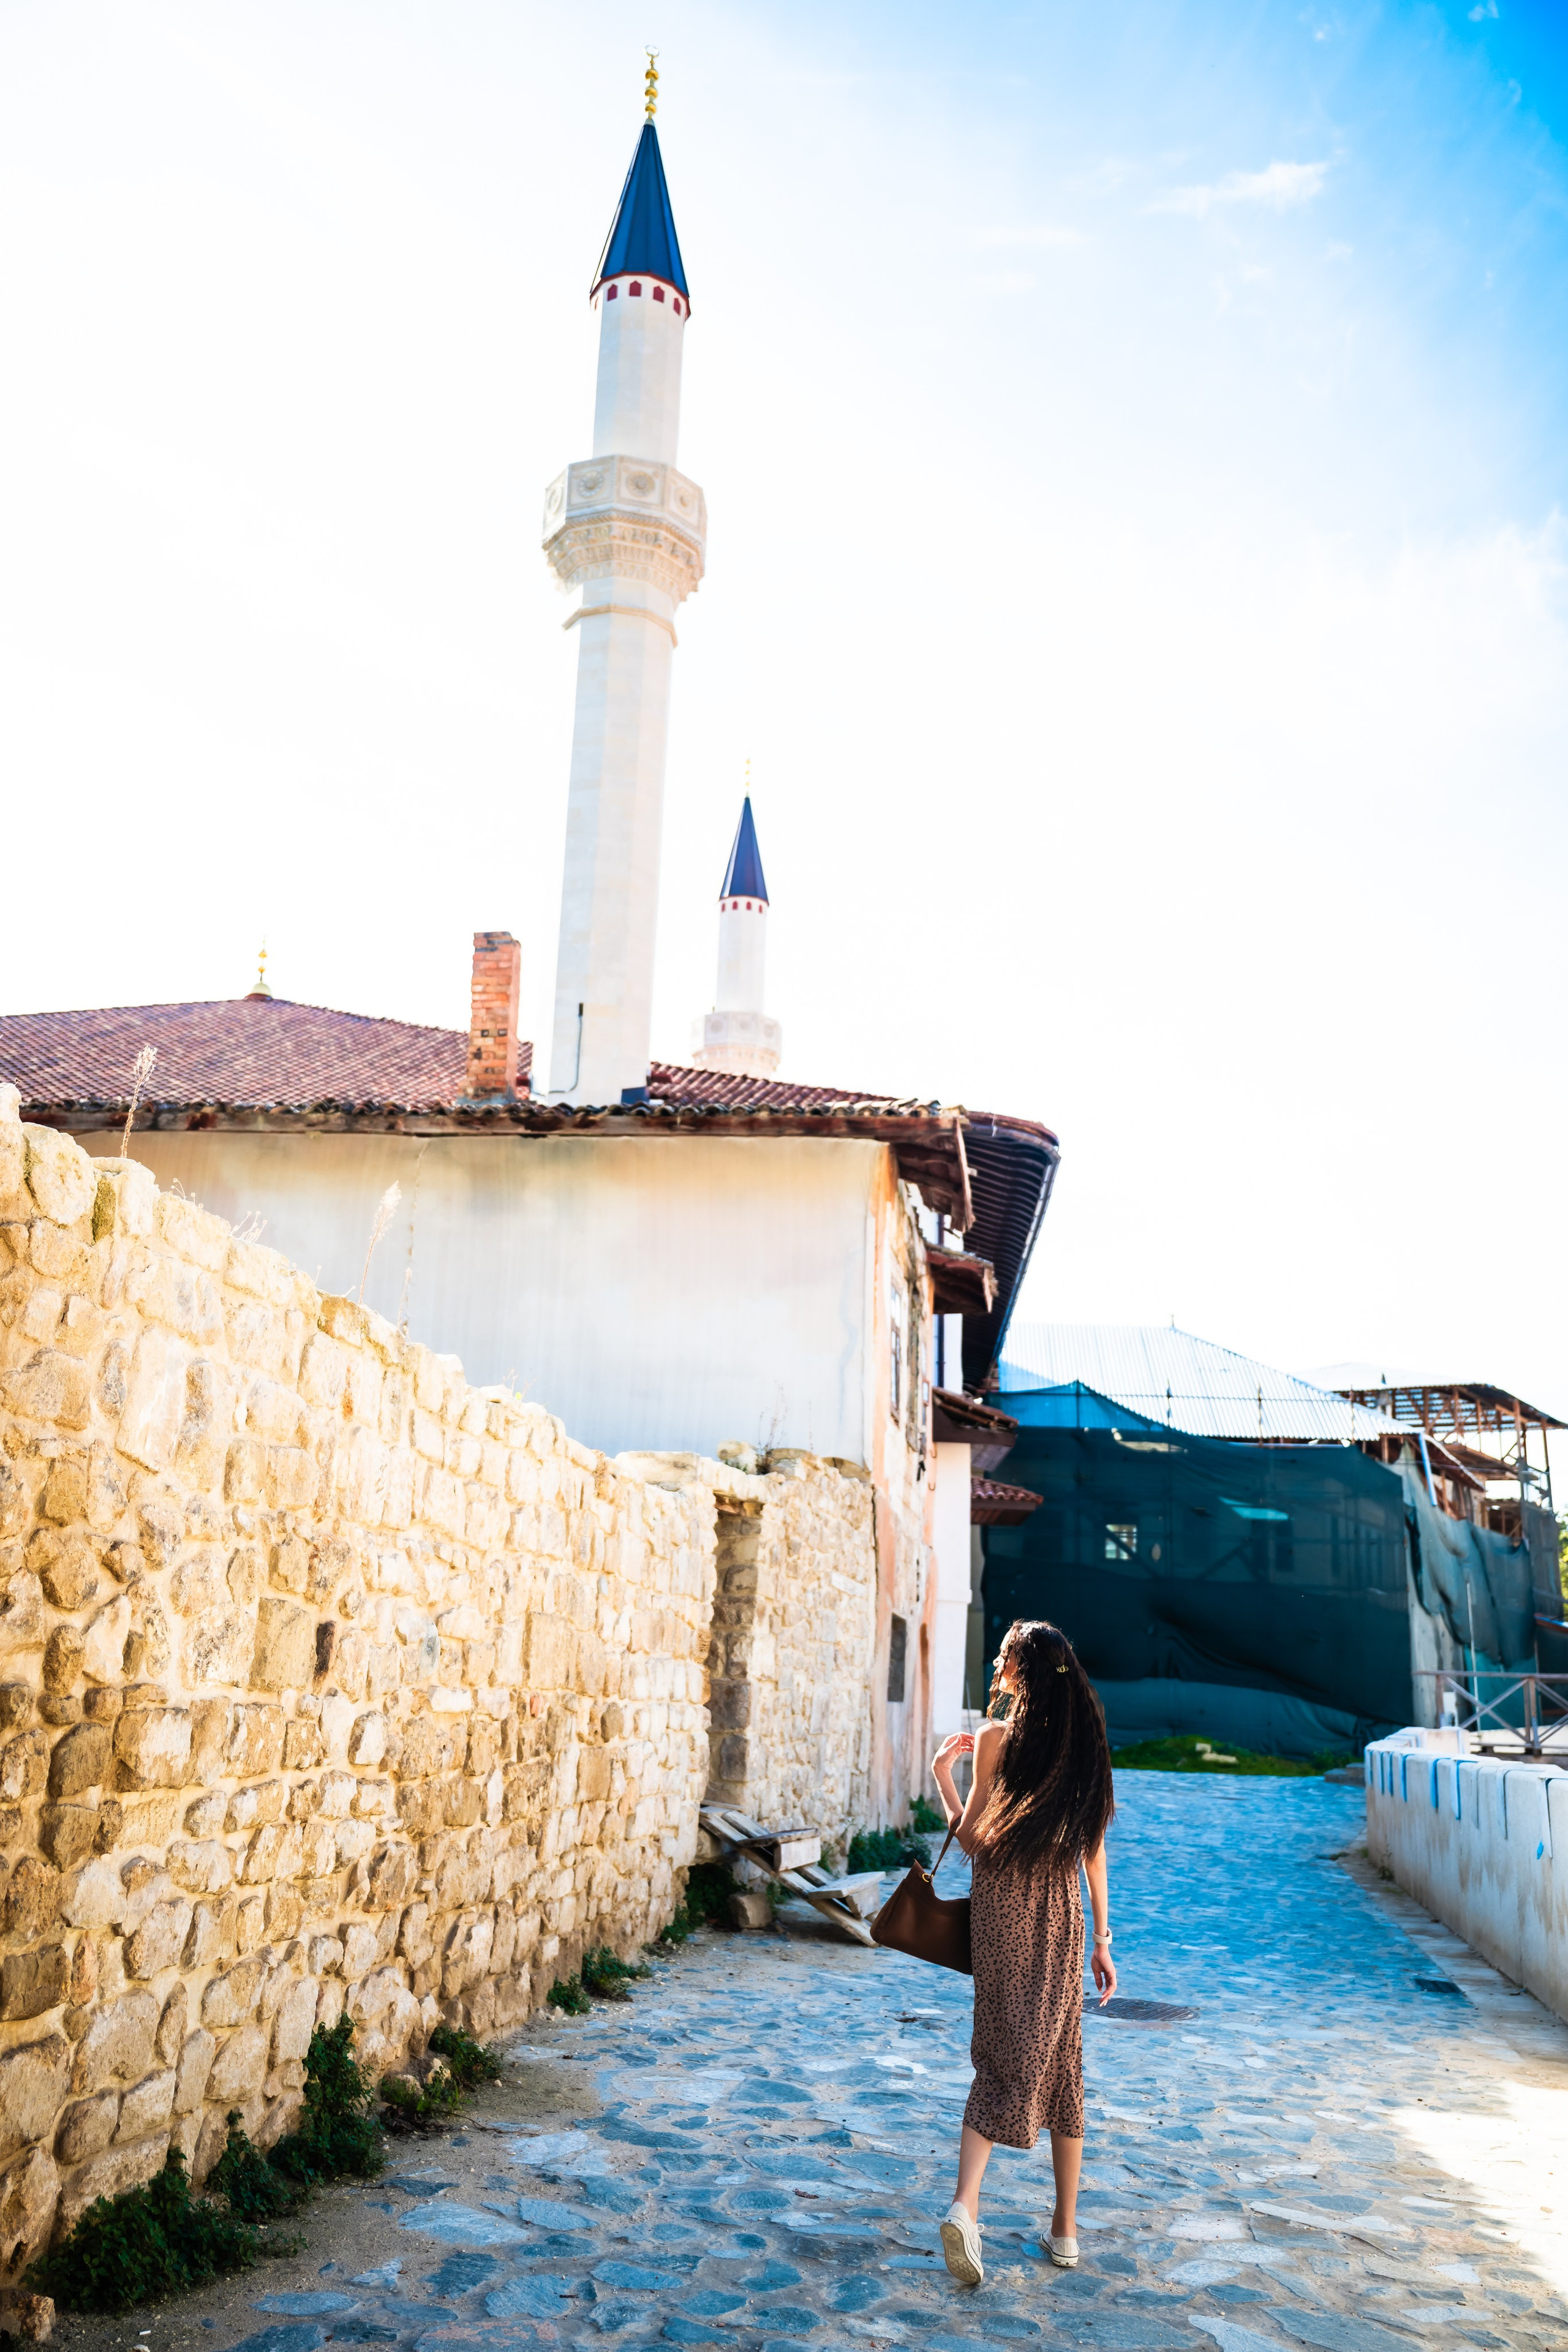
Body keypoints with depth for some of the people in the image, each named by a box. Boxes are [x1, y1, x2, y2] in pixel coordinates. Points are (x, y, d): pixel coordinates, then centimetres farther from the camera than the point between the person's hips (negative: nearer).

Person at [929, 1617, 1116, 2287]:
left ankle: (965, 2204, -13)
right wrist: (1102, 1939, 10)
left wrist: (943, 1773, 5)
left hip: (1001, 1910, -3)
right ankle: (1065, 2230, 20)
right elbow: (1093, 1847, 4)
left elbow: (972, 1839, -8)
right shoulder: (1083, 1741, 2)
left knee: (1006, 2056, 3)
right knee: (1061, 2062, 14)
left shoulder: (997, 1737, -10)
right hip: (1061, 1914, 3)